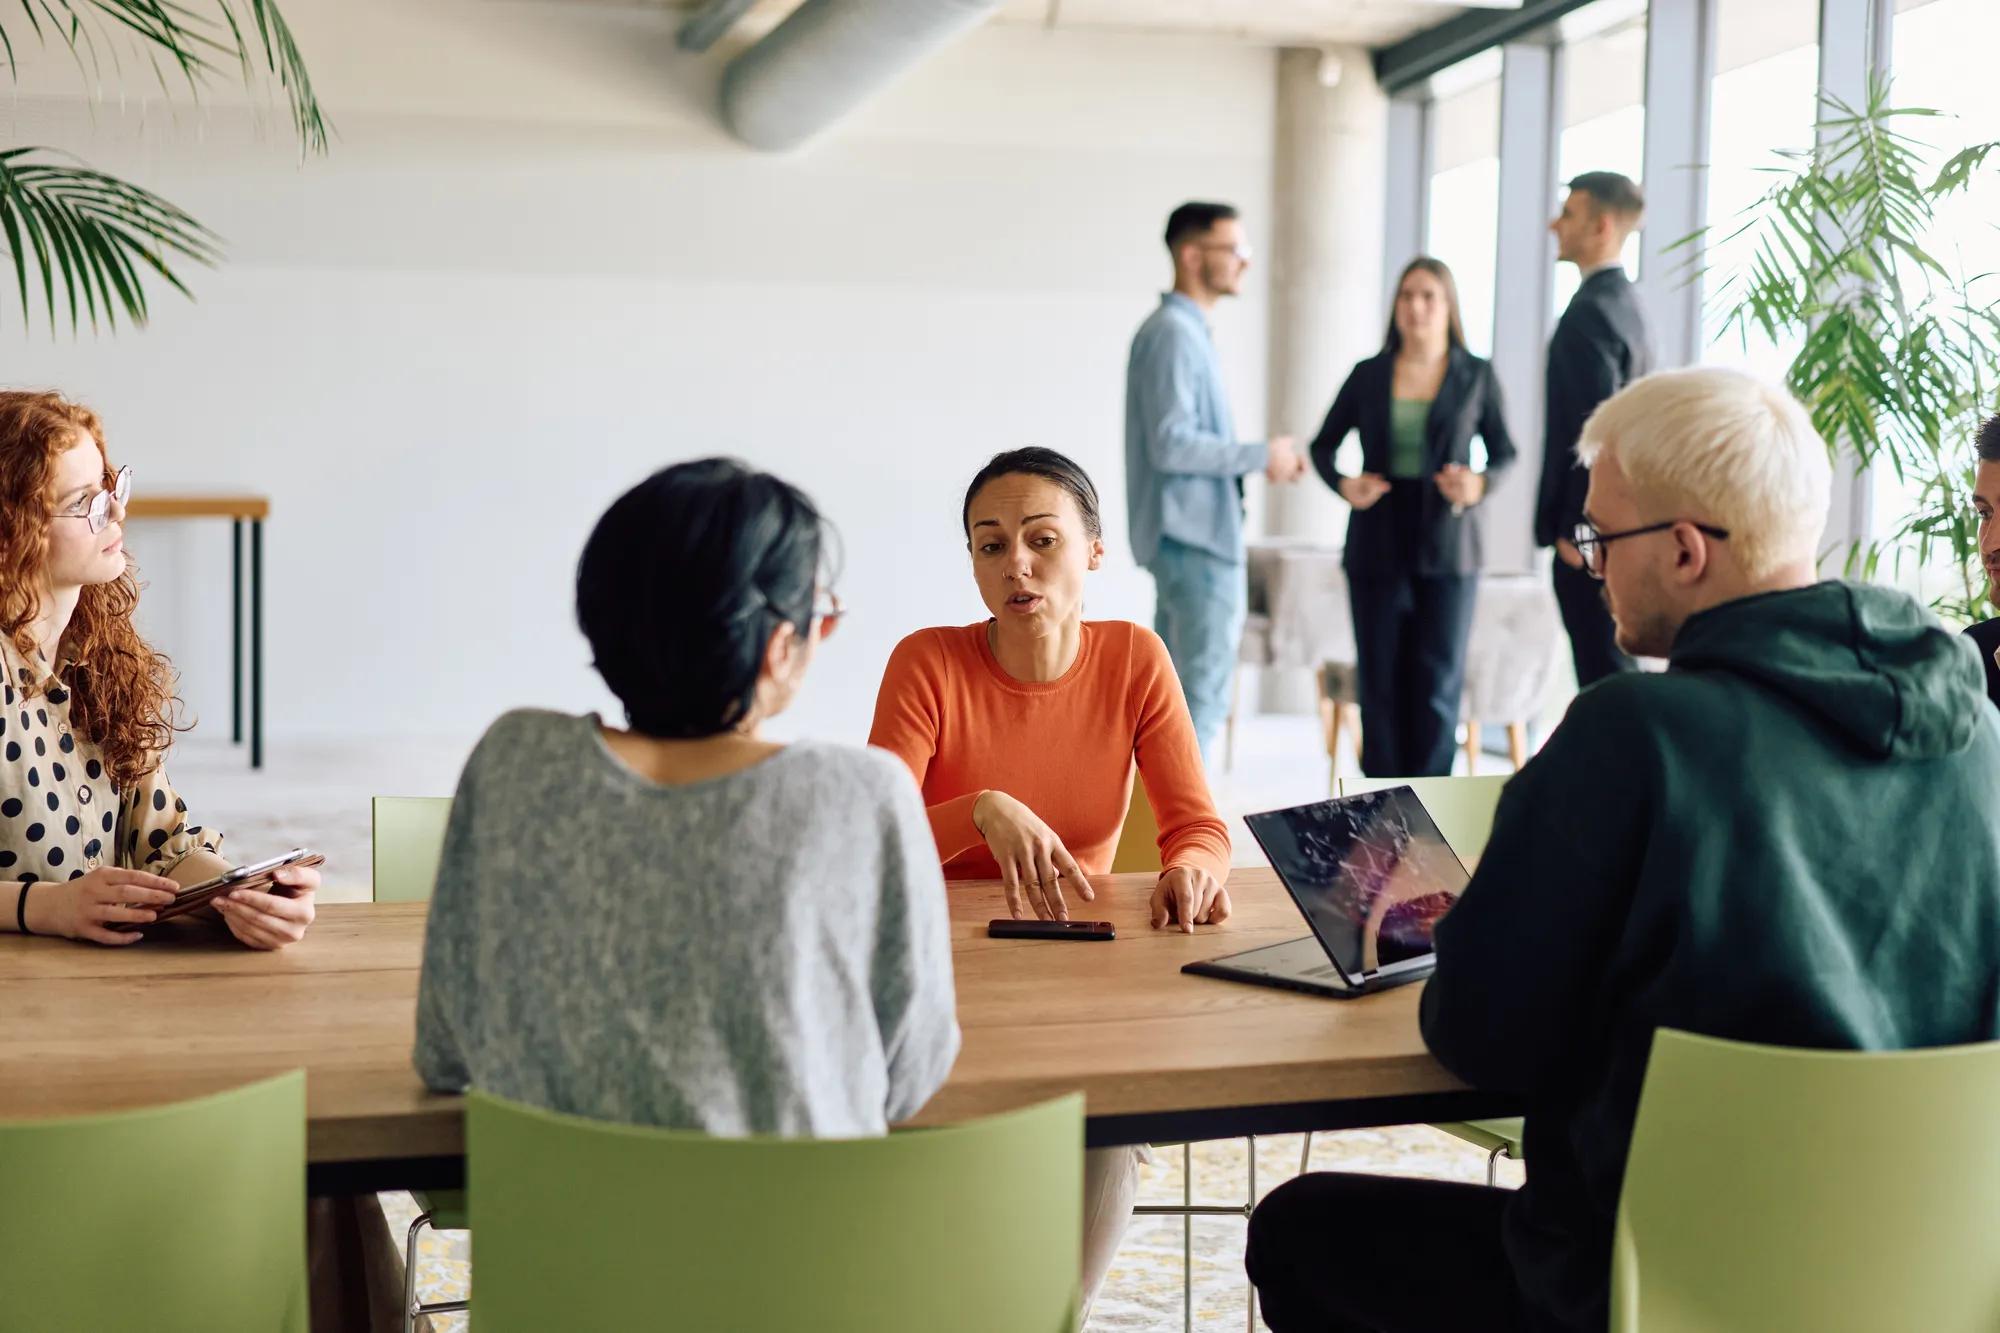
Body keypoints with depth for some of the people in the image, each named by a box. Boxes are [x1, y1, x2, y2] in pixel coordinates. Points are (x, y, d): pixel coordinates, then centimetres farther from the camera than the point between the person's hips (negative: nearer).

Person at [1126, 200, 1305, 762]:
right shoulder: (1174, 334, -15)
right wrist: (1260, 456, -15)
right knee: (1202, 695, -8)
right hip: (1197, 542, -10)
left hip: (1187, 536, 10)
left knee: (1176, 689, 14)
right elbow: (1170, 444, -22)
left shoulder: (1185, 330, 16)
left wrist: (1262, 459, 6)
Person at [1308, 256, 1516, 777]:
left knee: (1438, 685, -2)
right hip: (1377, 547, 1)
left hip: (1446, 547, -1)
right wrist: (1342, 483, -9)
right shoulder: (1368, 375, 5)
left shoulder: (1476, 376, 2)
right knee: (1381, 683, 3)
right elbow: (1322, 446, 12)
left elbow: (1504, 453, 8)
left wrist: (1480, 484, -14)